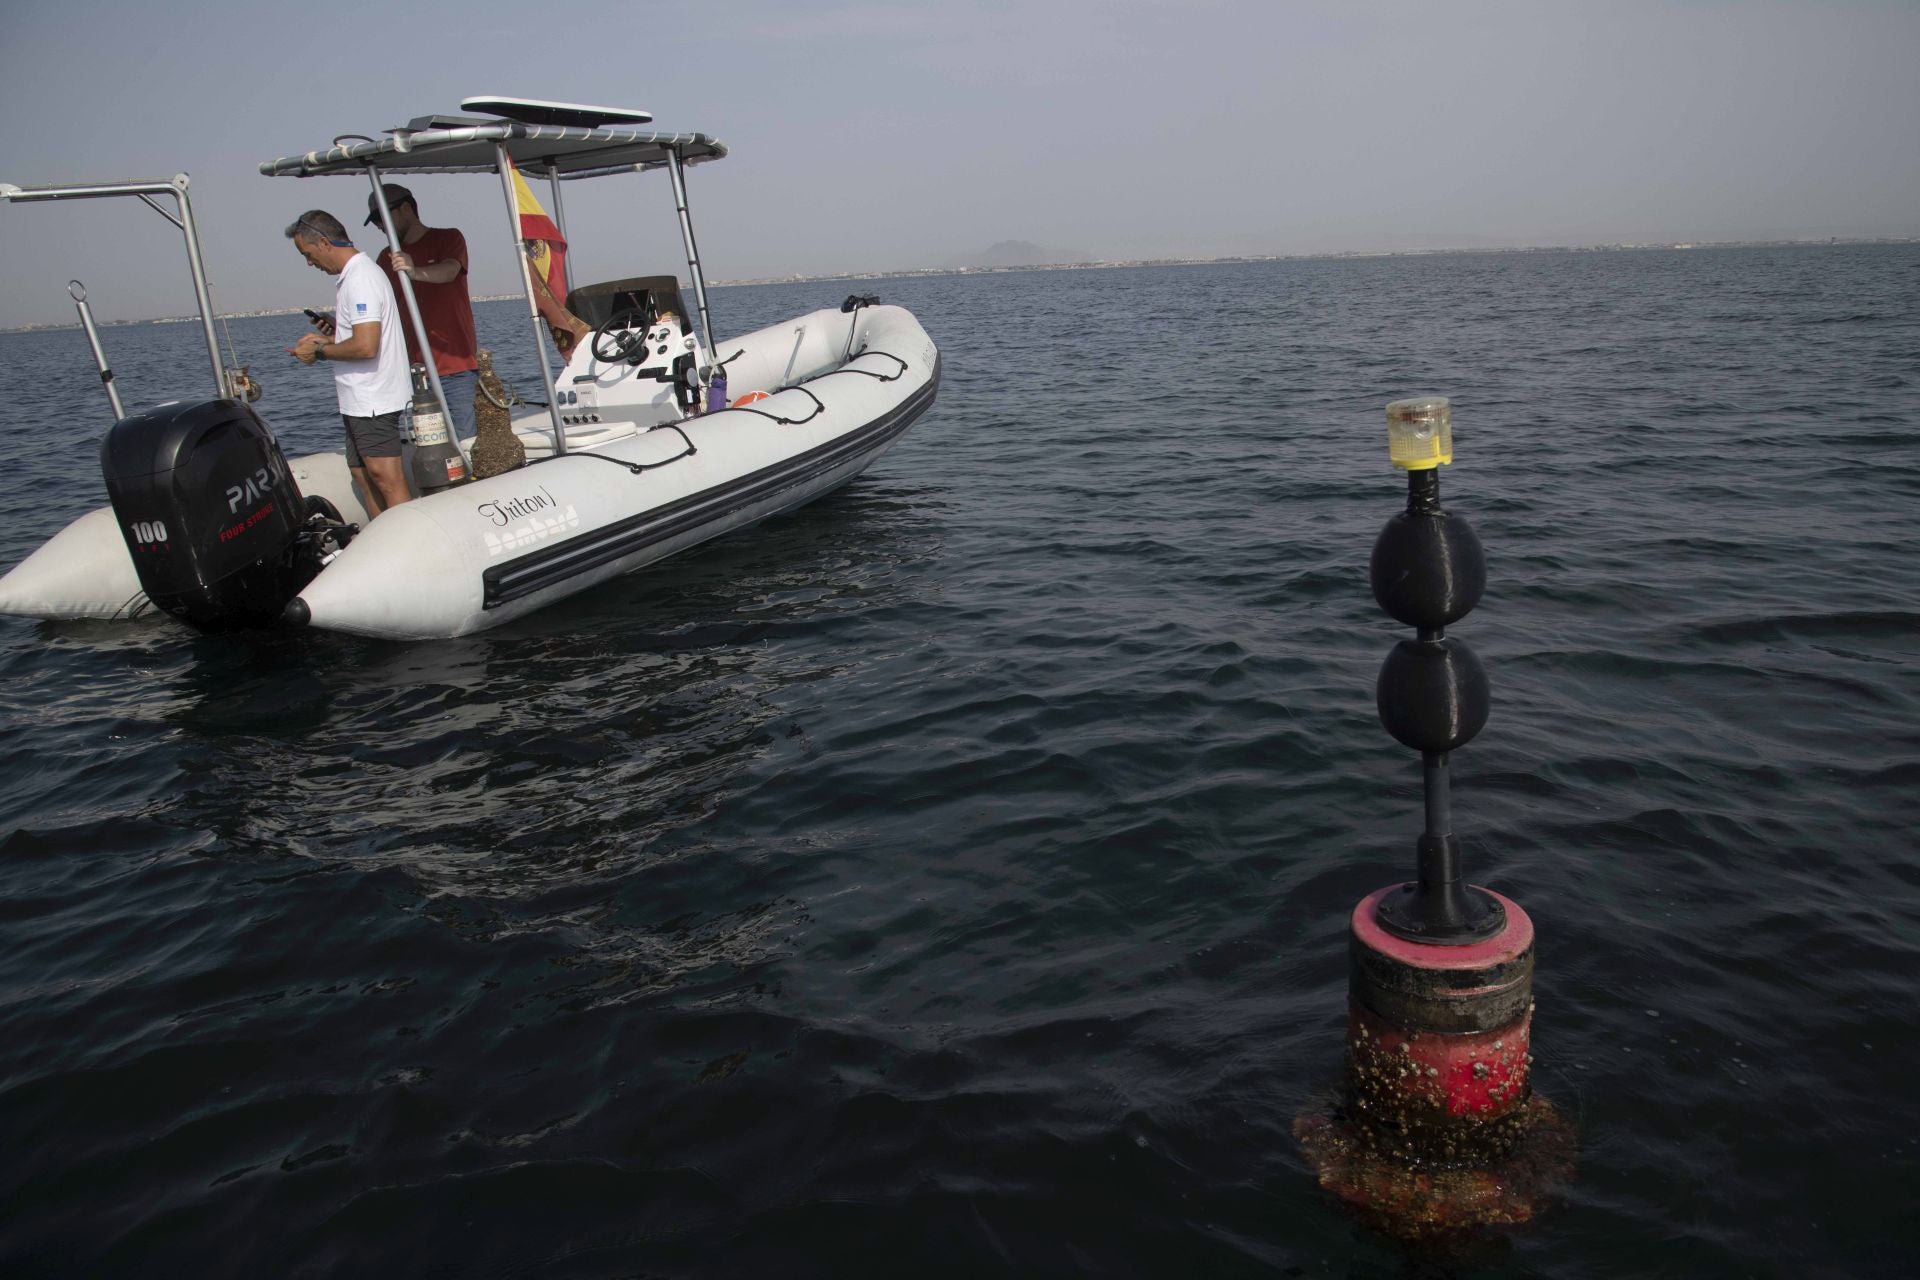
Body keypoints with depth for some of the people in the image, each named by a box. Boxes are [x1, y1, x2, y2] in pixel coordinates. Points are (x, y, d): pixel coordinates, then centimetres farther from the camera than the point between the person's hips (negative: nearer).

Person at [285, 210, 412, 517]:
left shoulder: (360, 279, -16)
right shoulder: (352, 275, 17)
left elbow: (366, 346, -25)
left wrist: (319, 352, -11)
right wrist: (326, 339, 15)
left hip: (373, 400, -11)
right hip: (362, 400, 11)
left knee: (387, 480, -11)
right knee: (363, 475, 13)